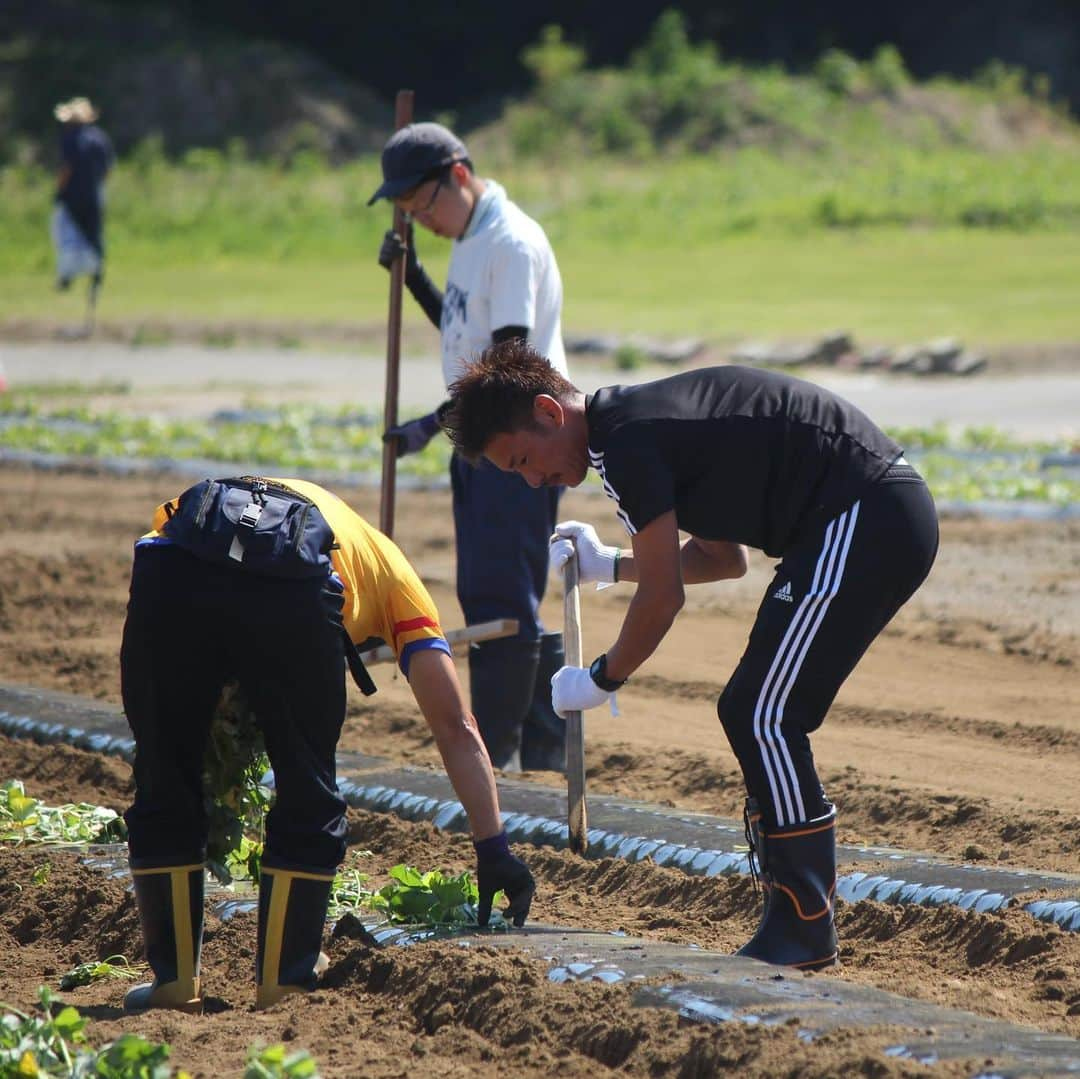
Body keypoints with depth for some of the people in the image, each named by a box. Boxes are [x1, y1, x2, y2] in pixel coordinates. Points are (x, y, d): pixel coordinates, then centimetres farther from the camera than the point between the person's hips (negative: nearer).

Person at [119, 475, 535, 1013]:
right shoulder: (386, 567, 37)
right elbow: (456, 728, 29)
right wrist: (494, 852, 30)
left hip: (170, 569, 2)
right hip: (293, 588, -2)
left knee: (164, 790, 19)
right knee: (308, 801, 19)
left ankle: (174, 978, 23)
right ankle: (285, 979, 22)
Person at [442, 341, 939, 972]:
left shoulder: (628, 440, -13)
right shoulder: (645, 418, 18)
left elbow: (663, 595, -11)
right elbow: (723, 557, 27)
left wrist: (601, 681, 3)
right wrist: (607, 564, 26)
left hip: (860, 523, -10)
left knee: (762, 719, -9)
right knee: (753, 715, 13)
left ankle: (805, 935, -7)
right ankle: (795, 920, 14)